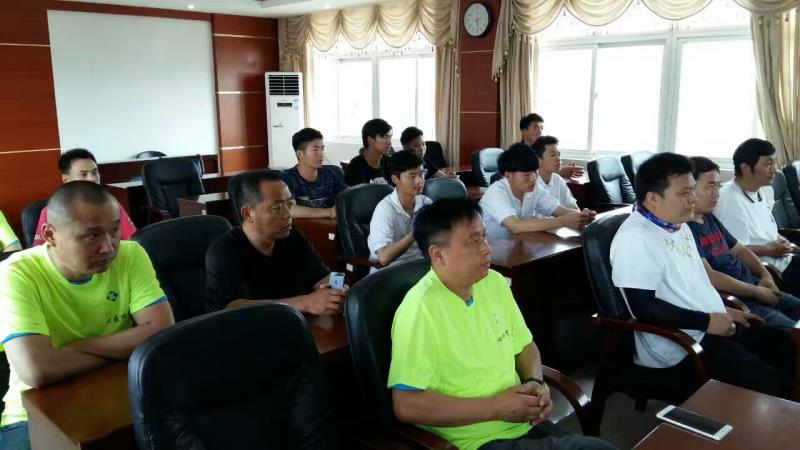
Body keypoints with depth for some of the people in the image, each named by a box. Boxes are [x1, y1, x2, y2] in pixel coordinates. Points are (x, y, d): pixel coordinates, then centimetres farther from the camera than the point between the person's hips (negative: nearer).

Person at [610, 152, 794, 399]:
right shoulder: (635, 239, -20)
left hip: (718, 327, 10)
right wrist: (707, 321, -17)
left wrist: (722, 310, 13)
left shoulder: (679, 226, 13)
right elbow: (643, 307, -25)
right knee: (772, 386, -22)